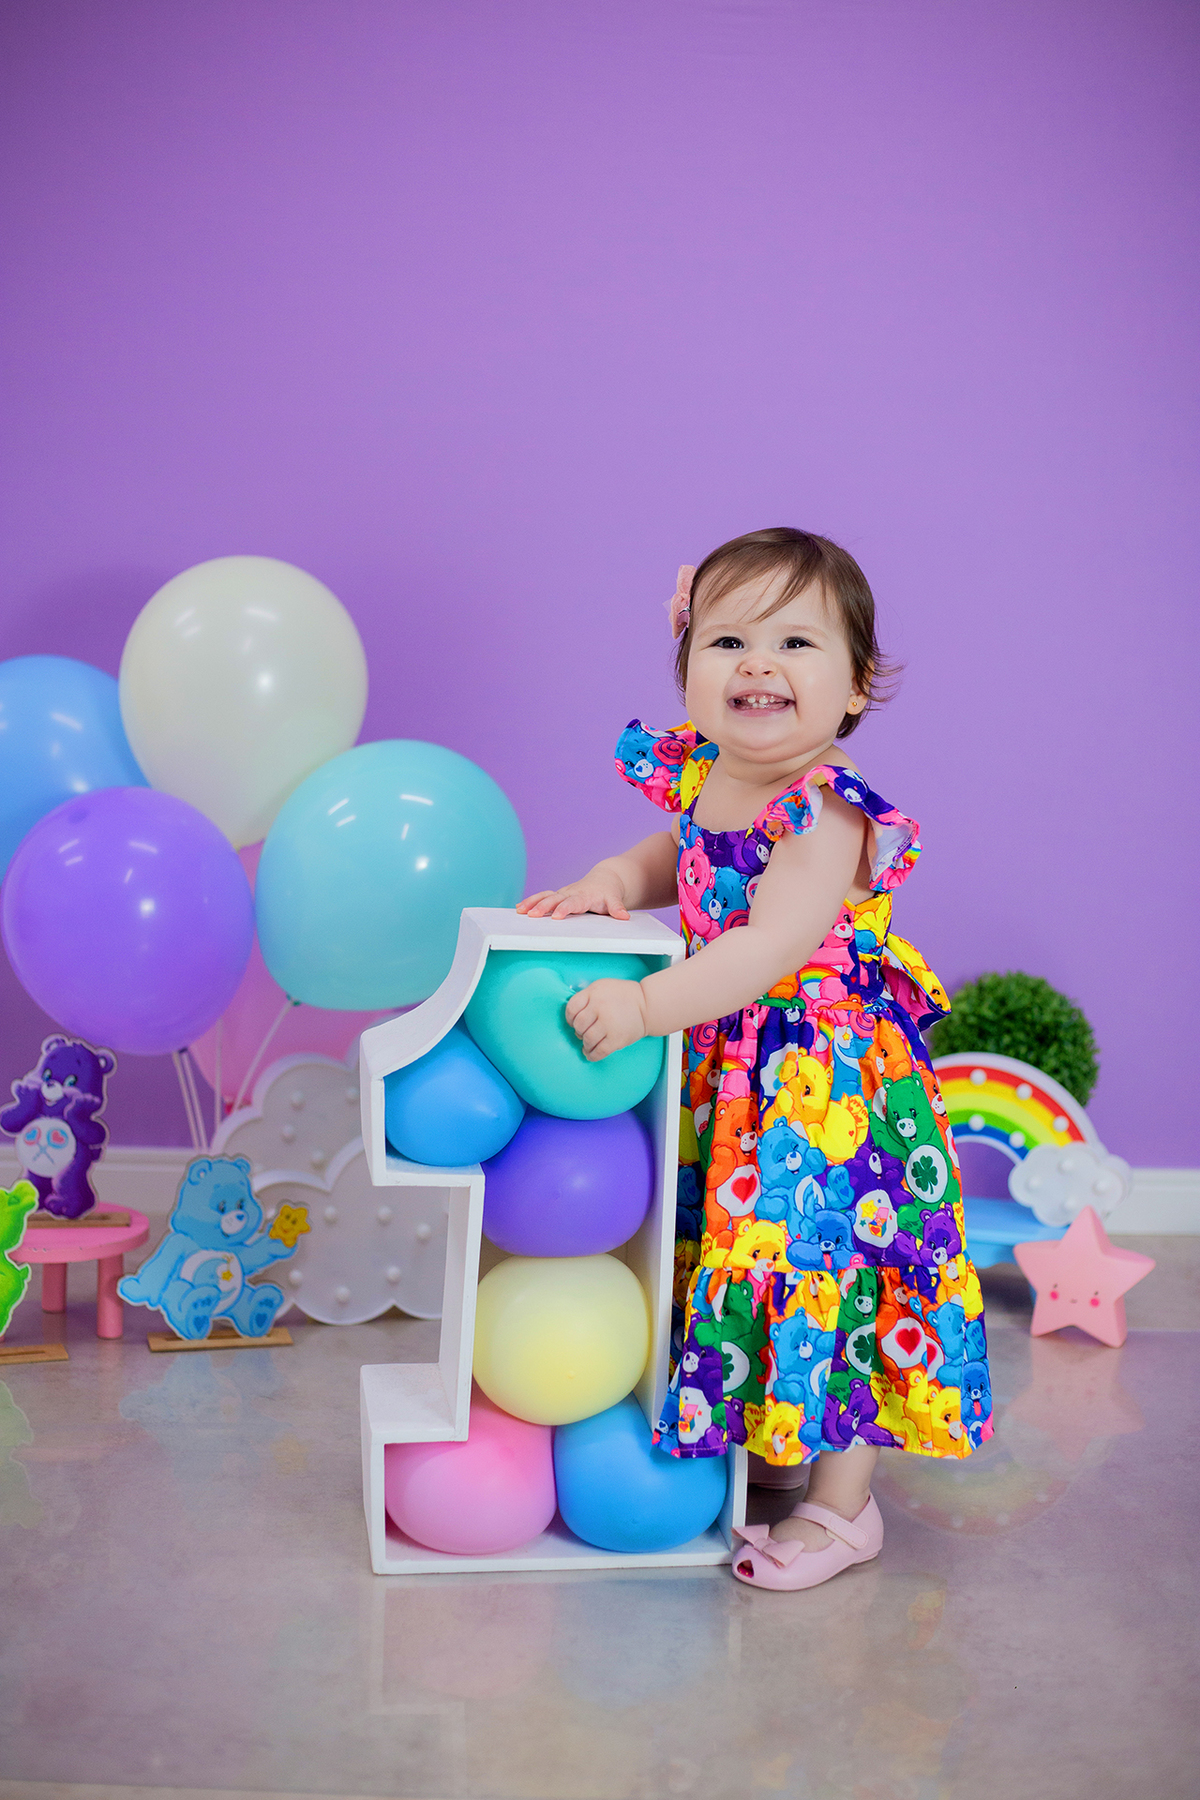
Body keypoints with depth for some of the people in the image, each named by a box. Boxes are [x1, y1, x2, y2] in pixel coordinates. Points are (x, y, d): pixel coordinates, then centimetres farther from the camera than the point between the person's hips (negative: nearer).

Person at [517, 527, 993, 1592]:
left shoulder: (826, 813, -23)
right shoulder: (700, 773, 1)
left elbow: (771, 946, -31)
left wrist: (647, 1005, -35)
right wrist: (613, 882, 1)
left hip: (829, 1078, -8)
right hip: (729, 1069, 8)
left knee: (824, 1267, 0)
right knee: (746, 1255, 19)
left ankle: (841, 1505, 17)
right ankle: (761, 1446, 40)